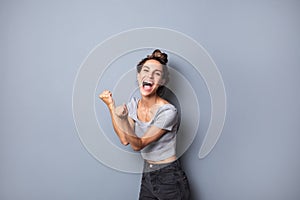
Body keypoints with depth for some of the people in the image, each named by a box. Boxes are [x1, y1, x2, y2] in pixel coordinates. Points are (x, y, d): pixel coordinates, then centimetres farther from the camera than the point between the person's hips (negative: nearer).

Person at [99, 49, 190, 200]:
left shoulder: (168, 111, -22)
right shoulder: (134, 104, -2)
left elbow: (138, 145, -20)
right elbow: (125, 140, -11)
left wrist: (123, 119, -36)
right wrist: (111, 106, -12)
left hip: (170, 179, -5)